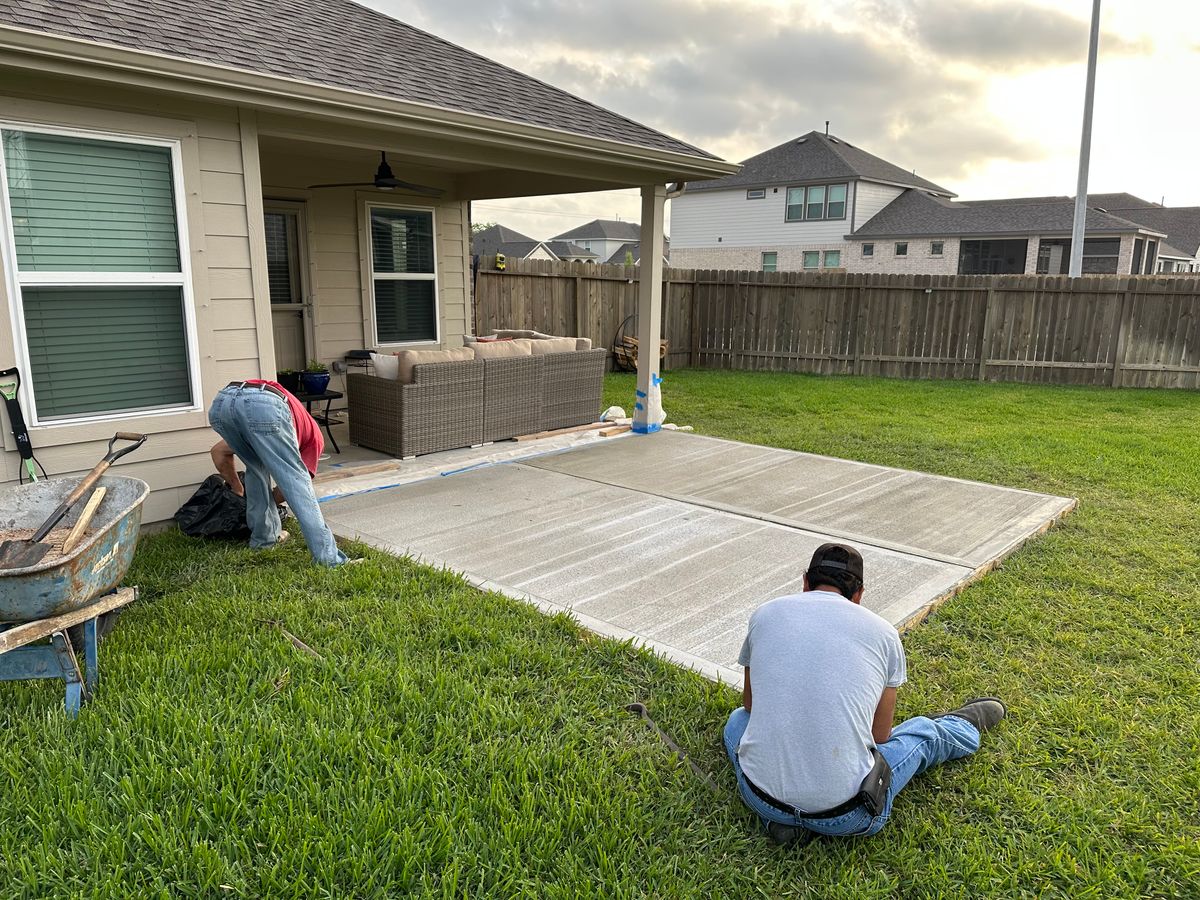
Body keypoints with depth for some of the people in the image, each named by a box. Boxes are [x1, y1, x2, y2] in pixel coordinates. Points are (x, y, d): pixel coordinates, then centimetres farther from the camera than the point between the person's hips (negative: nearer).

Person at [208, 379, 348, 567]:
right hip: (263, 406, -5)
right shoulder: (313, 434, 35)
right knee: (297, 481, 2)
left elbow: (218, 451, 47)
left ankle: (264, 536, 32)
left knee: (256, 467, 29)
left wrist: (238, 489, 57)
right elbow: (295, 483, 33)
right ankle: (329, 557, -3)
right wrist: (270, 500, 52)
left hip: (221, 402, 5)